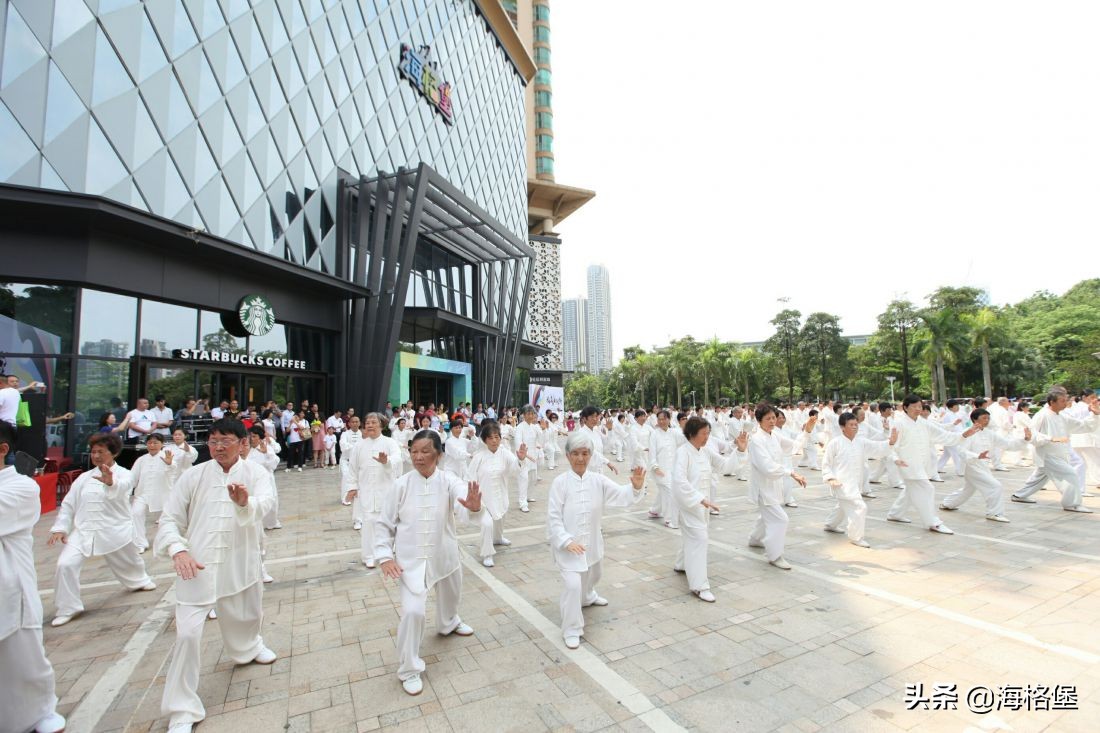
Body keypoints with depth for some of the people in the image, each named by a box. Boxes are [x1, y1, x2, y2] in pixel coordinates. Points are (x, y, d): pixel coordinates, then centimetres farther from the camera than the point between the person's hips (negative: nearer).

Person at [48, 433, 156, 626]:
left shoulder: (123, 474, -10)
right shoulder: (84, 477, 5)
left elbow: (122, 486, -35)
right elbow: (68, 504, 10)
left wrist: (110, 482, -60)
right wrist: (60, 528, -3)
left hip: (114, 531, -3)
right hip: (83, 531, 3)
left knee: (128, 562, 16)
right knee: (66, 564, -16)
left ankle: (140, 581, 49)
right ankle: (68, 609, 3)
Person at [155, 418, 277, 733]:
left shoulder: (256, 473, -9)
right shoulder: (194, 475, -4)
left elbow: (264, 503, -28)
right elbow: (170, 518, 0)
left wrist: (246, 502, -52)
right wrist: (177, 549, -18)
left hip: (241, 563, 1)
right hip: (198, 564, -1)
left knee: (247, 616, 22)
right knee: (188, 633, -7)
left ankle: (248, 647, 59)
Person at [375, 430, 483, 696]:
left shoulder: (449, 481, -16)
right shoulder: (401, 485, -14)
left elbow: (464, 501, -35)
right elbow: (384, 523, -4)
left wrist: (474, 506, -58)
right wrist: (385, 556, -12)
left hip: (445, 556, 2)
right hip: (411, 559, -2)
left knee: (451, 595, 24)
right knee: (412, 611, -12)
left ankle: (448, 623, 60)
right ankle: (409, 669, 13)